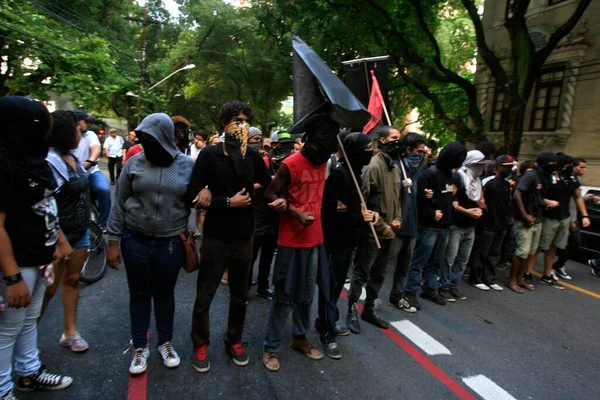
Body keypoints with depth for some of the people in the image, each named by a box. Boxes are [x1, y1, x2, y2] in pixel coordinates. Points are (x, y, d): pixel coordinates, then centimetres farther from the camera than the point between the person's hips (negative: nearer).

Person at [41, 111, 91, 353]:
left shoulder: (71, 157, 6)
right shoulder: (50, 161, -21)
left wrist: (85, 226, 12)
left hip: (80, 231, 8)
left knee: (72, 280, 15)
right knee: (49, 288, 5)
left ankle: (70, 333, 27)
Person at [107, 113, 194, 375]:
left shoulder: (186, 165, -4)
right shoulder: (135, 163, -2)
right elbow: (119, 203, 1)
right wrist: (113, 242, -1)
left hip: (171, 243, 0)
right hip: (135, 241, 1)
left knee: (165, 294, 14)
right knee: (139, 294, 12)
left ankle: (166, 343, 34)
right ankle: (139, 347, 30)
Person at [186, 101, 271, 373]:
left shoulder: (253, 156, -2)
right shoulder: (209, 155, -9)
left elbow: (268, 186, 7)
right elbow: (192, 196, -11)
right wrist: (229, 201, -16)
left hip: (244, 237, 3)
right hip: (215, 238, -2)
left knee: (240, 296, 17)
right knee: (204, 297, 10)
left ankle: (234, 340, 37)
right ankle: (200, 345, 32)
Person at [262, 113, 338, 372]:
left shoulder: (323, 162, 6)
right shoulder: (291, 164, -16)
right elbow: (270, 194, -11)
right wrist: (296, 213, -20)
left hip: (315, 239, 7)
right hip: (292, 241, -7)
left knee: (307, 294, 17)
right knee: (285, 296, 3)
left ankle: (299, 337, 35)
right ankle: (271, 347, 19)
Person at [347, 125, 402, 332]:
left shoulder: (395, 167, 12)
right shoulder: (374, 166, -15)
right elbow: (364, 201, -19)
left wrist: (397, 218, 4)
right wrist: (381, 225, -16)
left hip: (388, 232, 8)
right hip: (372, 232, -8)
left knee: (379, 274, 17)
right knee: (361, 274, 3)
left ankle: (370, 310, 32)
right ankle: (352, 312, 17)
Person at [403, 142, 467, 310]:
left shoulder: (449, 174, 13)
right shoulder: (429, 174, -14)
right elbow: (419, 199, -19)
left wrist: (452, 207, 2)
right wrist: (432, 214, -17)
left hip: (443, 227, 8)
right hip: (428, 227, -8)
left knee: (436, 262, 16)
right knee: (419, 262, -1)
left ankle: (429, 289, 29)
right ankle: (410, 292, 9)